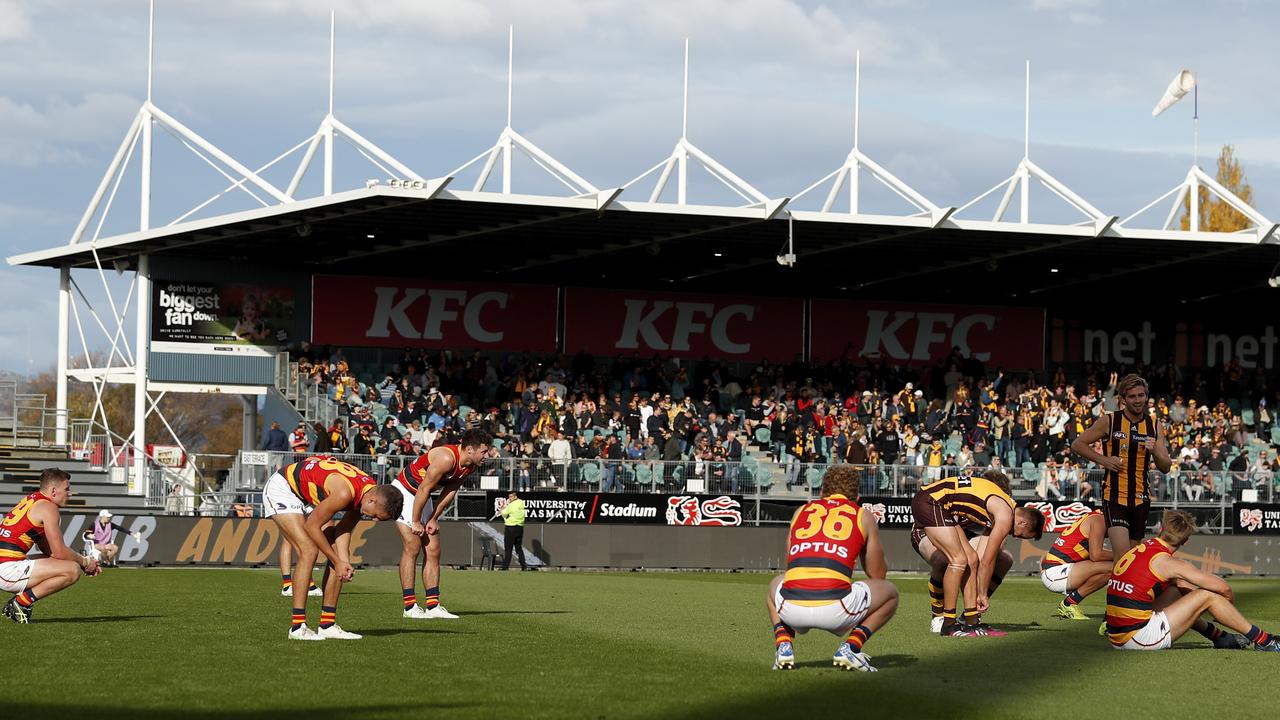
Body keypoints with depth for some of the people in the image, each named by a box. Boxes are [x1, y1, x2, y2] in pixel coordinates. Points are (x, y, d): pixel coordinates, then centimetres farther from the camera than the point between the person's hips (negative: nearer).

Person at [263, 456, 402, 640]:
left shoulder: (371, 490, -9)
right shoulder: (345, 493, -36)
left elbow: (343, 529, -2)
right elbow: (311, 526, -26)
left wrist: (344, 562, -17)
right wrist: (337, 561, -18)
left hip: (307, 498, 9)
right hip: (281, 489, -9)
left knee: (337, 554, 0)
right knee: (309, 550, -22)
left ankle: (328, 625, 4)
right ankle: (297, 627, -20)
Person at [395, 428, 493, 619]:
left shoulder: (470, 466, -5)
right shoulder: (447, 458, -32)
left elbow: (449, 492, 5)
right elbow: (424, 489, -26)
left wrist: (433, 519, 0)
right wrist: (416, 522, -19)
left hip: (422, 497, 9)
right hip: (403, 491, -9)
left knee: (433, 550, 3)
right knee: (412, 548, -12)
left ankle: (432, 606, 4)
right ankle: (409, 606, -10)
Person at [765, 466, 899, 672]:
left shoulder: (801, 511, 24)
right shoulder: (863, 516, 16)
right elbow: (877, 575, 24)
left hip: (791, 608, 3)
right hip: (835, 610, -3)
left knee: (776, 584, 41)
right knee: (890, 593, 26)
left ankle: (783, 647, 15)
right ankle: (850, 648, 5)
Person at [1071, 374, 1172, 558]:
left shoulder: (1154, 426, 6)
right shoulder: (1109, 421, -4)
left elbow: (1165, 467, 6)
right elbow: (1077, 445, 2)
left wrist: (1154, 452, -14)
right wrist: (1103, 460, -10)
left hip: (1140, 499, 4)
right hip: (1114, 496, -4)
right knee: (1123, 557, -20)